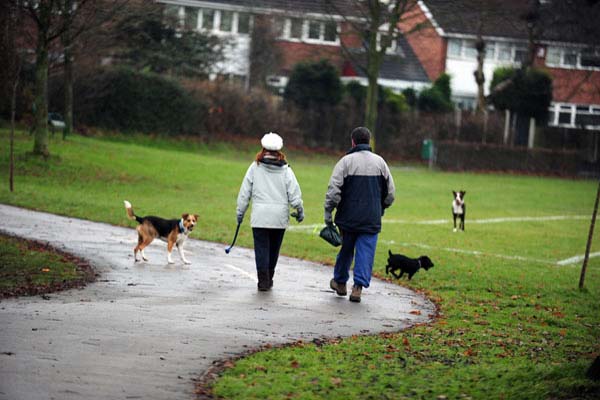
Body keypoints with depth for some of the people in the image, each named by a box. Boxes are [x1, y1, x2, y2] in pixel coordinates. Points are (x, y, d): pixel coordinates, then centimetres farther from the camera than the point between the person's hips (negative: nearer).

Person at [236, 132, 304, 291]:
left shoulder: (255, 167, 0)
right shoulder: (285, 169, 0)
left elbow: (245, 192, 3)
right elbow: (294, 193, -1)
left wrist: (240, 212, 11)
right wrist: (300, 211, 12)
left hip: (260, 216, -1)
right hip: (280, 217, 1)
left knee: (261, 248, 1)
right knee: (274, 249, 14)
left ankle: (263, 280, -7)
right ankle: (269, 279, 23)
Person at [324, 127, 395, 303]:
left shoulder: (346, 161, -7)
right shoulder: (379, 162, 4)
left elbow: (333, 190, -12)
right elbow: (390, 192, 10)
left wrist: (328, 212, -4)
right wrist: (381, 208, 24)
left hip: (349, 216, -1)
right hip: (372, 219, 1)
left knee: (346, 249, 15)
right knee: (366, 251, 2)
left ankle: (340, 282, 31)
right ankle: (358, 287, -8)